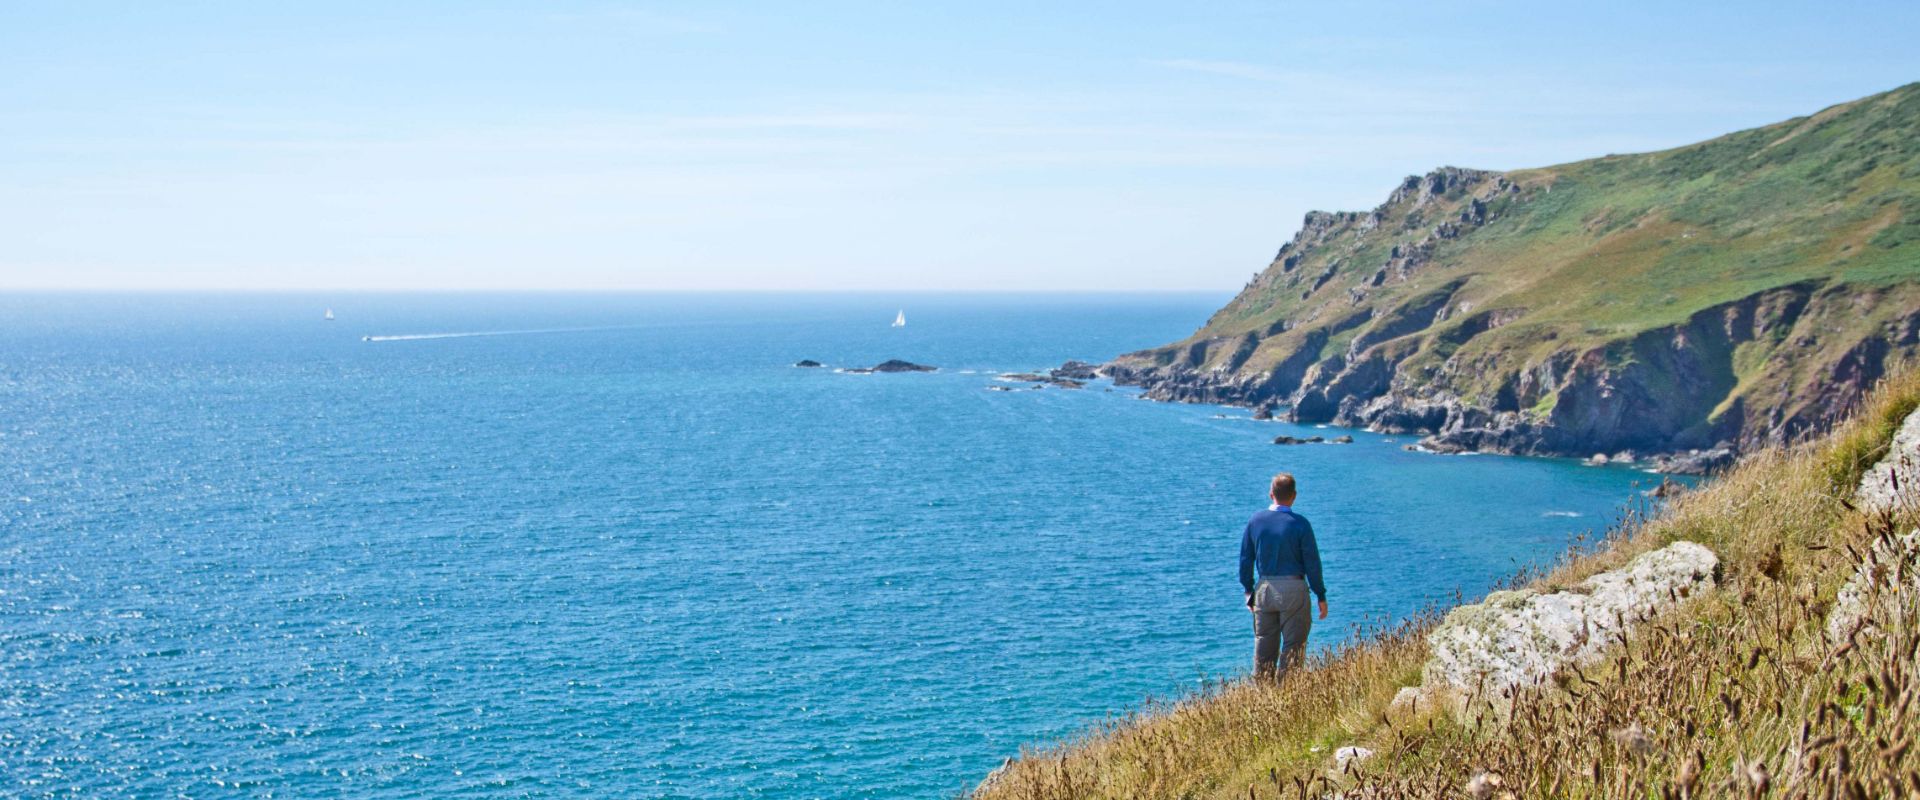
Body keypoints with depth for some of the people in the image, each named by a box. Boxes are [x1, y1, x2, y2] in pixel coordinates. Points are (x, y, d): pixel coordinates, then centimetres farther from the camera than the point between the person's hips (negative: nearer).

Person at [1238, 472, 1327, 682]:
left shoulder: (1255, 521, 1)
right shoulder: (1299, 524, -9)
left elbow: (1245, 560, 6)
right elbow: (1312, 563, -6)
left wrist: (1249, 591, 16)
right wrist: (1321, 596, 2)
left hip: (1264, 589, 4)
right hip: (1293, 589, -4)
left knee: (1263, 647, 12)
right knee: (1293, 646, 3)